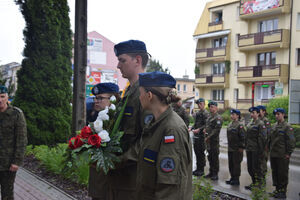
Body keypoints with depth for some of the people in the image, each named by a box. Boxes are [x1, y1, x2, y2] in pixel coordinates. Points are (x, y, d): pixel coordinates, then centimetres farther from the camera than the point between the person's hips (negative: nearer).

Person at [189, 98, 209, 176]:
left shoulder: (206, 113, -10)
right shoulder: (197, 113, 16)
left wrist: (199, 129, -24)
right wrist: (191, 128, 6)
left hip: (202, 136, -8)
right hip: (196, 135, 8)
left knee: (201, 153, -2)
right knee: (196, 152, 13)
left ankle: (201, 170, 8)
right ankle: (198, 168, 23)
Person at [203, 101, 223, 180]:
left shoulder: (218, 118, -12)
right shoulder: (209, 116, 15)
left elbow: (216, 130, -18)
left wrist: (209, 137, -19)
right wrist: (205, 129, 6)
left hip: (214, 140, -8)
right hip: (208, 140, 8)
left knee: (215, 157, -1)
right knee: (210, 157, 14)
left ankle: (215, 174, 7)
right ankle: (211, 172, 24)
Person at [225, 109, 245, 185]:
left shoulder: (240, 125, -12)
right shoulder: (230, 124, 13)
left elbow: (242, 137, -16)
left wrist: (241, 147, -17)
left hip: (237, 149, -8)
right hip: (230, 148, 8)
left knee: (236, 164, -1)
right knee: (230, 164, 13)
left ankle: (236, 180, 8)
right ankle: (232, 178, 25)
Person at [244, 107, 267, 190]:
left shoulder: (261, 124, -10)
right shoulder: (249, 124, 14)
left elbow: (262, 138, -14)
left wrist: (261, 151, -17)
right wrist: (246, 147, 16)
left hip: (256, 150, -8)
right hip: (249, 149, 8)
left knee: (257, 167, -1)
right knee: (250, 167, 13)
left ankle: (259, 185, 10)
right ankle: (254, 183, 27)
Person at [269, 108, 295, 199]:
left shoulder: (287, 126, -9)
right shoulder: (274, 126, 12)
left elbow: (291, 141, -12)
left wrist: (288, 153, -14)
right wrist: (270, 149, 14)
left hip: (282, 156, -7)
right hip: (273, 154, 7)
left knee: (283, 173, 2)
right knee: (275, 172, 13)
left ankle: (283, 192, 11)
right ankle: (277, 189, 25)